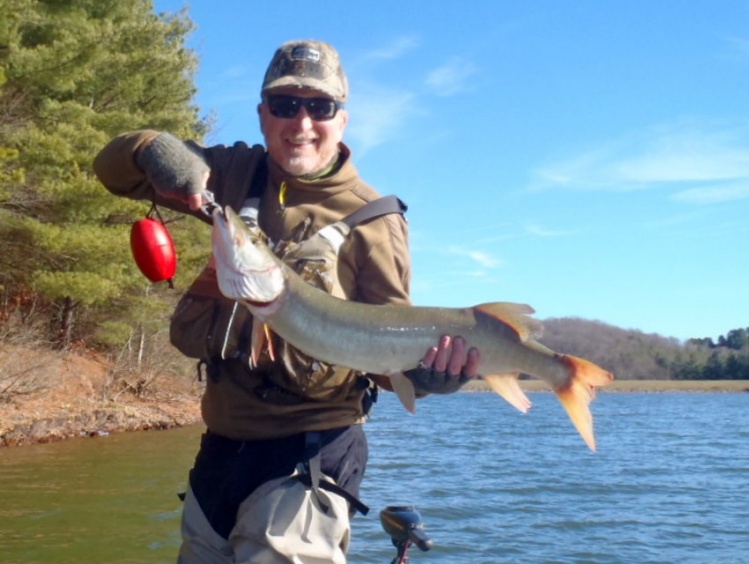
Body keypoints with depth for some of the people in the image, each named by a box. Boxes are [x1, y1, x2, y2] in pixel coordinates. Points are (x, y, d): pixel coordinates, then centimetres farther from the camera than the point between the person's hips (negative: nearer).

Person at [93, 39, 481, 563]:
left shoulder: (373, 219, -9)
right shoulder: (236, 173, 4)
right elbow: (113, 167, 8)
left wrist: (425, 370, -31)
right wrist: (154, 148, -15)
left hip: (305, 458, -5)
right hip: (221, 446, 6)